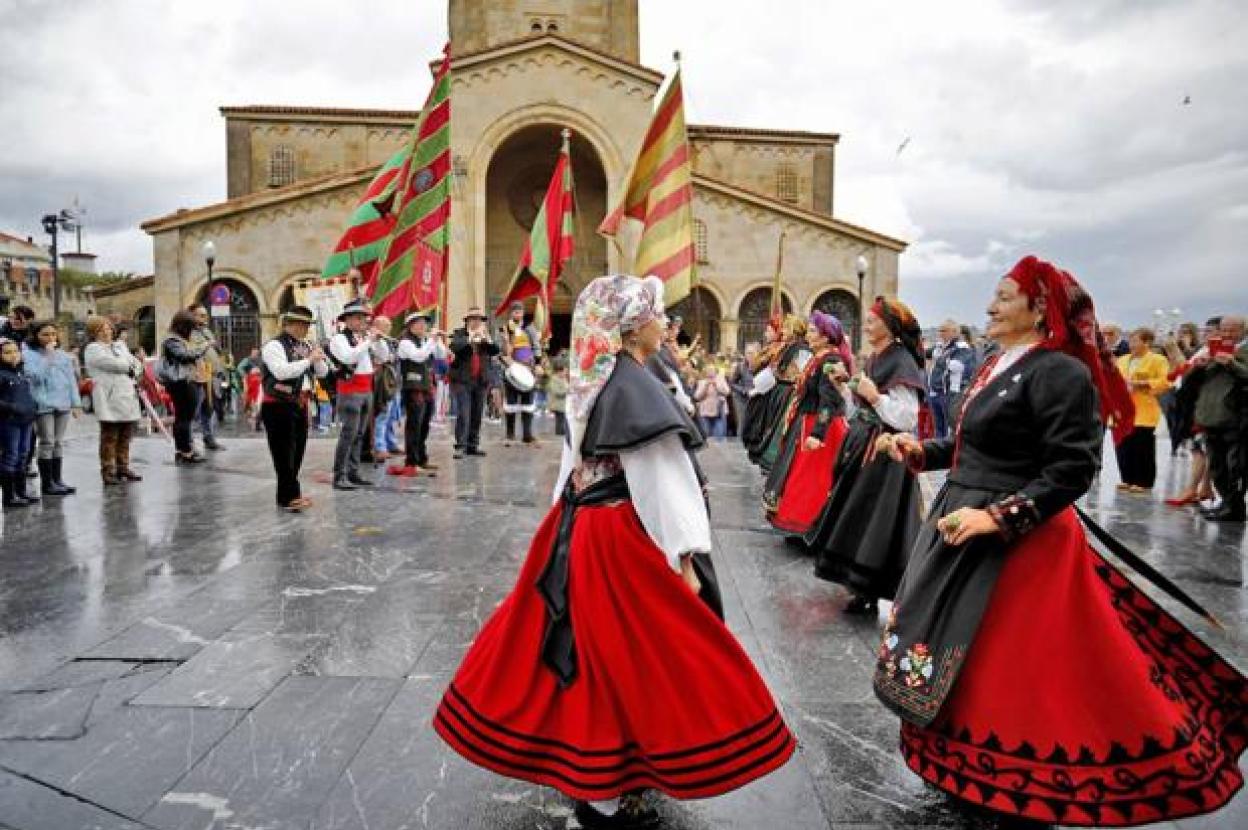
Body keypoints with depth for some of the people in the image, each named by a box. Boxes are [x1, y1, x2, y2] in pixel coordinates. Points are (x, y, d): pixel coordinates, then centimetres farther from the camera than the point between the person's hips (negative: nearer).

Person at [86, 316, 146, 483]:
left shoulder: (120, 345, 21)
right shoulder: (93, 349, -1)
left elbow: (137, 365, 16)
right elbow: (115, 364, -13)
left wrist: (134, 371, -5)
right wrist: (130, 366, 3)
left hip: (128, 398, 7)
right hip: (109, 400, -6)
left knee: (125, 437, 11)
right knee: (109, 438, -2)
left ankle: (123, 468, 20)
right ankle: (108, 472, 3)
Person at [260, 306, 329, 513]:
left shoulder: (306, 346, 13)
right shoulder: (274, 346, -10)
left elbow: (323, 372, 13)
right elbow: (282, 371, -25)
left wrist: (318, 359, -7)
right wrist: (309, 360, -20)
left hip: (301, 404, 8)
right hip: (278, 406, -8)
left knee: (297, 451, 12)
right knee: (284, 452, -5)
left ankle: (286, 495, 23)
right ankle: (290, 497, -3)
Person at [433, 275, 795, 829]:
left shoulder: (592, 382, 7)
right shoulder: (636, 387, -19)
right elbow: (659, 480, -20)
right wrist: (684, 558, -16)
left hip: (580, 531, 9)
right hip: (622, 539, -9)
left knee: (585, 647, 19)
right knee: (619, 656, 3)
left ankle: (583, 772, 38)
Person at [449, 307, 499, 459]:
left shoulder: (486, 336, 15)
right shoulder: (459, 334, 4)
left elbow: (495, 351, 1)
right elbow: (454, 347, -16)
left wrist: (487, 338, -14)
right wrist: (470, 338, -26)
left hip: (481, 381, 4)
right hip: (462, 380, -4)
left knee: (477, 415, 6)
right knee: (463, 414, -11)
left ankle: (473, 445, 13)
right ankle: (460, 446, -9)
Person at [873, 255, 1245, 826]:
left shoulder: (1060, 372, -18)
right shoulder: (999, 366, 10)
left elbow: (1072, 470, -24)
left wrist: (998, 517, -29)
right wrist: (921, 451, 5)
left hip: (1015, 545, -10)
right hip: (962, 527, 10)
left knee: (1009, 673, 1)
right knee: (963, 663, 20)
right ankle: (979, 774, 40)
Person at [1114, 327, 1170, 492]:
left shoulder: (1158, 360, -2)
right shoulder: (1123, 359, 18)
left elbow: (1164, 381, -12)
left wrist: (1140, 383, -17)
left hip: (1143, 411, -6)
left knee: (1143, 448, -4)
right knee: (1123, 446, 6)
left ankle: (1144, 482, 4)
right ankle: (1128, 479, 16)